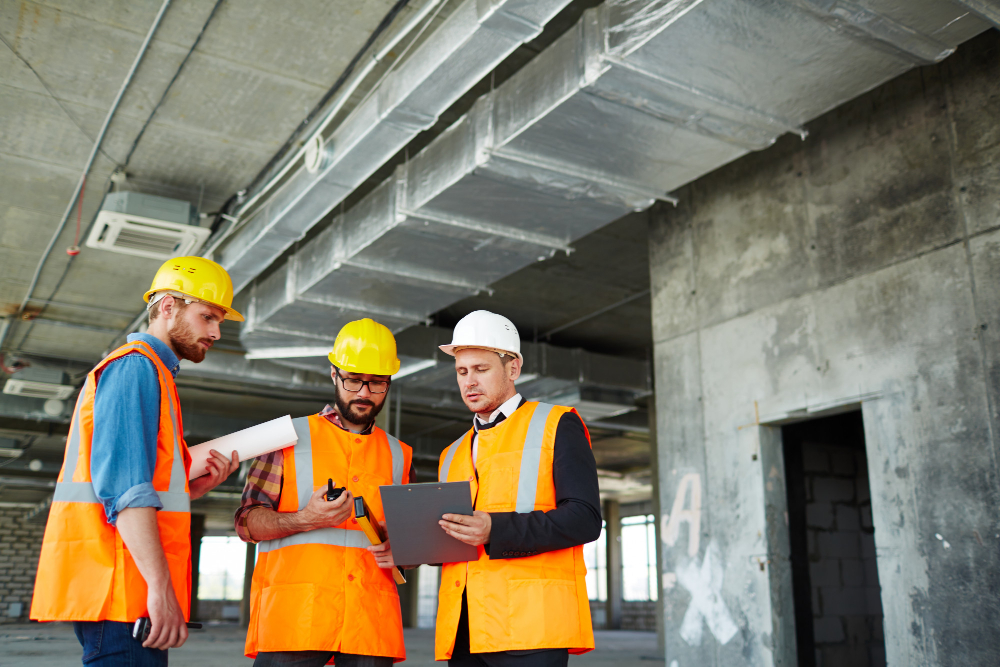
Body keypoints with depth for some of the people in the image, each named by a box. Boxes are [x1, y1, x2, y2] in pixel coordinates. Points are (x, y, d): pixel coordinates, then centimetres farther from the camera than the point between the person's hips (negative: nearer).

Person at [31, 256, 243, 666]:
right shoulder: (136, 366, -7)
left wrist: (199, 485, 8)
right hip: (119, 586, -10)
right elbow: (124, 484, -19)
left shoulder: (151, 372, 25)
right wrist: (160, 585, -24)